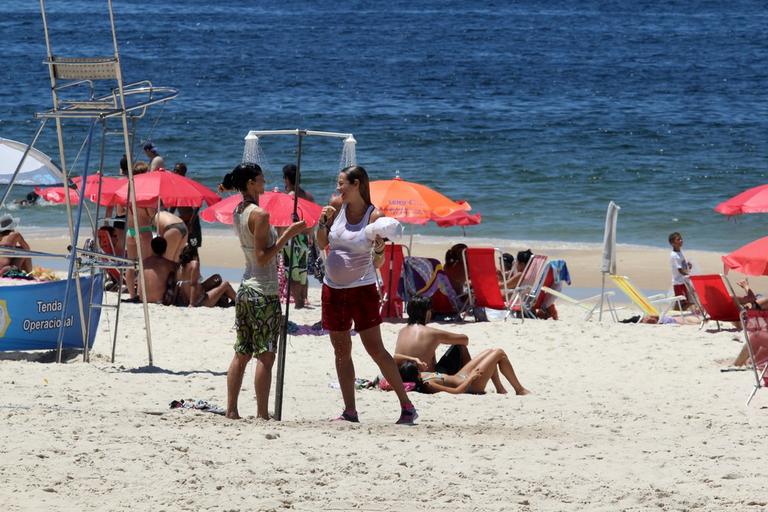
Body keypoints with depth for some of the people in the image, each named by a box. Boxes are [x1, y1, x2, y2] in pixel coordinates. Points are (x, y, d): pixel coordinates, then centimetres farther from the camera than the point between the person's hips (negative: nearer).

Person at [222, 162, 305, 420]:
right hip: (264, 292, -9)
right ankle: (262, 415, -7)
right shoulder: (259, 215, -16)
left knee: (241, 354, 11)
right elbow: (263, 257, -18)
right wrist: (288, 234, -17)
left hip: (245, 289, 9)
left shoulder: (238, 212, 11)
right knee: (265, 356, -6)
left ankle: (231, 411, 12)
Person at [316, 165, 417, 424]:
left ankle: (407, 407, -4)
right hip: (333, 288, 6)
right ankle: (350, 411, 14)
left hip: (362, 289, -6)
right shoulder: (336, 206, 3)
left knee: (375, 349, -9)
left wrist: (379, 249, -30)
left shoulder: (374, 216, -11)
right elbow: (322, 243, 13)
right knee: (341, 352, 8)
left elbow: (378, 263, -9)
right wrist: (323, 222, -4)